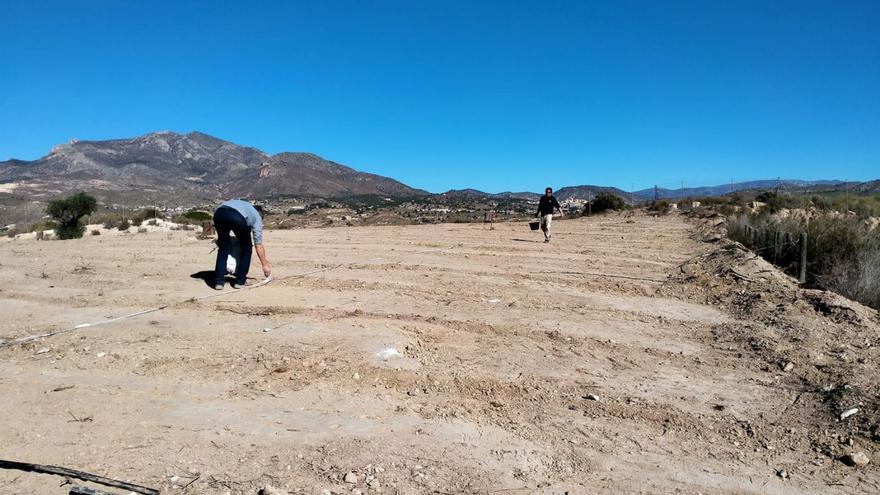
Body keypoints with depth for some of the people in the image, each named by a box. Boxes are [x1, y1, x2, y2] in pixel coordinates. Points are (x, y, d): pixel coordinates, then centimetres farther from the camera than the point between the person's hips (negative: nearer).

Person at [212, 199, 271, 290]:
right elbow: (259, 245, 26)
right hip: (237, 216, -4)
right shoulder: (257, 216, 30)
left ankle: (219, 281, 16)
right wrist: (265, 265, 31)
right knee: (246, 247, 20)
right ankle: (240, 281, 19)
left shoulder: (244, 205, 43)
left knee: (223, 248, 22)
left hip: (219, 213, 4)